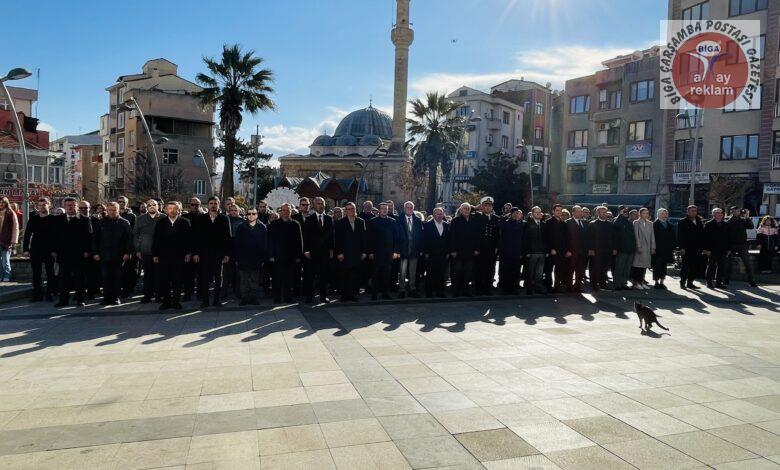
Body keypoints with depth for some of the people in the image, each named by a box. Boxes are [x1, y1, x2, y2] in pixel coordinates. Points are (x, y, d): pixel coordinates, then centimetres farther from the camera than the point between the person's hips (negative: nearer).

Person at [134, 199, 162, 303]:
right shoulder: (140, 219, 10)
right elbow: (135, 235, 11)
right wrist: (137, 250, 4)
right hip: (145, 252, 1)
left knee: (158, 274, 2)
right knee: (147, 274, 3)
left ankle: (158, 295, 14)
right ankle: (147, 295, 10)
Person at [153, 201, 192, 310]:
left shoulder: (185, 222, 3)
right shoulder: (160, 222, 7)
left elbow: (189, 239, 2)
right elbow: (155, 239, 7)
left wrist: (188, 253, -3)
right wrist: (155, 254, 2)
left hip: (179, 256, -1)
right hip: (163, 256, 1)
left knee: (177, 280, 3)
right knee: (163, 280, 2)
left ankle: (176, 301, 13)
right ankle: (166, 301, 12)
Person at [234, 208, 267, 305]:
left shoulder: (262, 228, 3)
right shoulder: (241, 227, 3)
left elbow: (265, 244, 2)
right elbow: (236, 243, 2)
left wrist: (263, 258, -3)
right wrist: (236, 258, -3)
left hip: (256, 260, 0)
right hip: (243, 259, 0)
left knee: (255, 281, 6)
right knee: (244, 281, 4)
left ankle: (253, 298, 14)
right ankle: (244, 298, 12)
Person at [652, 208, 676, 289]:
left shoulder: (670, 225, 13)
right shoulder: (655, 225, -3)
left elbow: (674, 237, 13)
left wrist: (673, 247, 4)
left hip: (667, 250, 5)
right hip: (658, 249, -5)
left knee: (664, 266, 8)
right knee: (657, 266, -2)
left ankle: (661, 282, 14)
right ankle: (656, 282, 5)